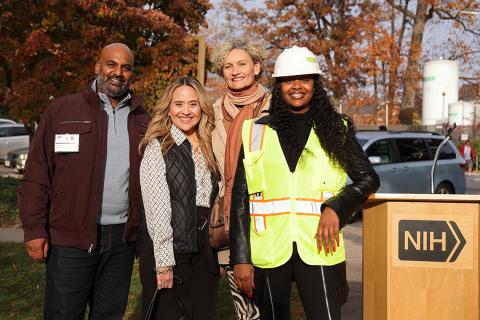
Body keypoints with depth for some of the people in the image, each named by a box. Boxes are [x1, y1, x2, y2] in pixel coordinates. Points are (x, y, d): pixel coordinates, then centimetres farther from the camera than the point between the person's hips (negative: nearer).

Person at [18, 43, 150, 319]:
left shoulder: (142, 120, 10)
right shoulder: (62, 110, 0)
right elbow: (37, 174, -3)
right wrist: (34, 229, -8)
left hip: (123, 239, 3)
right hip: (70, 238, -3)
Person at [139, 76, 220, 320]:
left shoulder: (208, 148, 12)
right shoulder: (158, 146, -5)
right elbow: (156, 208, -12)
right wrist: (163, 262, -16)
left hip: (204, 254, 5)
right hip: (168, 253, -5)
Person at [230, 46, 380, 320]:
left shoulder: (335, 130, 8)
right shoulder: (256, 132, 6)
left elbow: (369, 178, 12)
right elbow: (240, 200, 5)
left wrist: (335, 208, -7)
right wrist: (241, 258, -1)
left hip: (316, 248, -1)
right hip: (268, 251, 1)